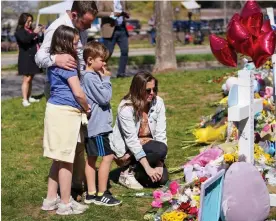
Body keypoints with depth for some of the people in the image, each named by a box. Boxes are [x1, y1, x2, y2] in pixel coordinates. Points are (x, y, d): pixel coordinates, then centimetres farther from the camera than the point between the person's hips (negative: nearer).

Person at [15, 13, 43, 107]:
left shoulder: (31, 30, 13)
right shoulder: (19, 31, -6)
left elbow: (37, 41, 21)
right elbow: (24, 40, -25)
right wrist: (34, 33, -20)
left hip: (33, 58, 7)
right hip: (26, 58, -7)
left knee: (31, 79, 12)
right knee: (26, 79, -8)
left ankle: (29, 97, 20)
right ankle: (25, 100, -7)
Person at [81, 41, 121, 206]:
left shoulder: (92, 76, 12)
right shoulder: (91, 77, -19)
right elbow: (105, 98, -17)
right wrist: (106, 79, -11)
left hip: (92, 125, 11)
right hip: (98, 125, -11)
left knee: (92, 158, 13)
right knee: (108, 156, -5)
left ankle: (91, 193, 20)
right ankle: (101, 194, 0)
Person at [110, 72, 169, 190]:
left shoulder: (158, 103, -10)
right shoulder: (126, 108, -22)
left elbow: (161, 135, -11)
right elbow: (132, 141, -25)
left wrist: (159, 164, -19)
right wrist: (148, 168, -30)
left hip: (147, 146, 5)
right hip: (125, 150, -5)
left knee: (162, 178, -15)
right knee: (160, 149, -29)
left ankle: (136, 172, 14)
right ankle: (128, 172, -10)